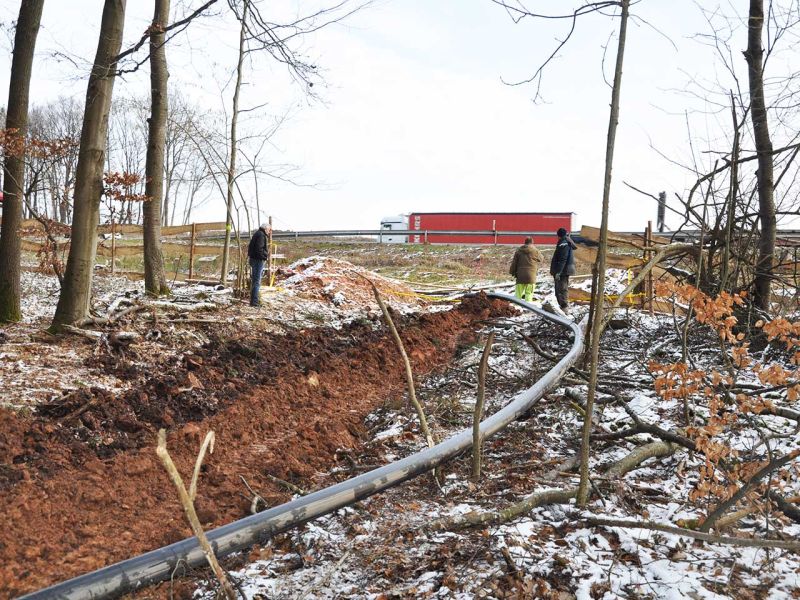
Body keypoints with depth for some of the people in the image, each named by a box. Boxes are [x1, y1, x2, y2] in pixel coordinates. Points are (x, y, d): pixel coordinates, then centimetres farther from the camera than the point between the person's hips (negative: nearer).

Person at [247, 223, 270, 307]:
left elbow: (250, 247, 20)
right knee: (257, 281, -9)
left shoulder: (256, 234, 17)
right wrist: (266, 254, -12)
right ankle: (254, 301, -9)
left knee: (254, 280, 17)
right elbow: (259, 249, -24)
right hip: (258, 260, -11)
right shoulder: (261, 235, -15)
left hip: (253, 259, 11)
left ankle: (254, 299, 26)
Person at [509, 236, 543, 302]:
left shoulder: (518, 250, 5)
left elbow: (514, 263, 7)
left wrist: (513, 272, 15)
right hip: (531, 275, -3)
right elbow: (541, 258, 13)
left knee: (518, 293, 9)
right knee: (529, 293, 0)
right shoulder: (535, 251, -4)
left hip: (520, 275, 3)